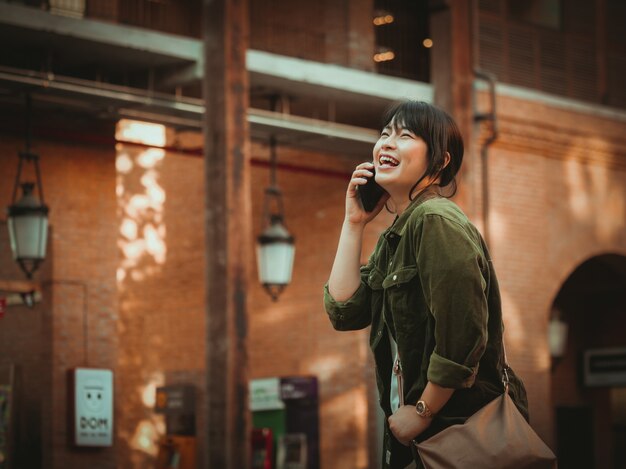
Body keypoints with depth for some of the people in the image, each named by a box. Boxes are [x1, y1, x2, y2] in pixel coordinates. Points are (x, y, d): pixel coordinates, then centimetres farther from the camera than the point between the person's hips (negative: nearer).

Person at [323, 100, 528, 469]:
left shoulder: (435, 221, -17)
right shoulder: (393, 237, 12)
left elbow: (463, 339, -25)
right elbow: (345, 312, 4)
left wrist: (423, 412, -14)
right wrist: (354, 223, 2)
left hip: (463, 431, -9)